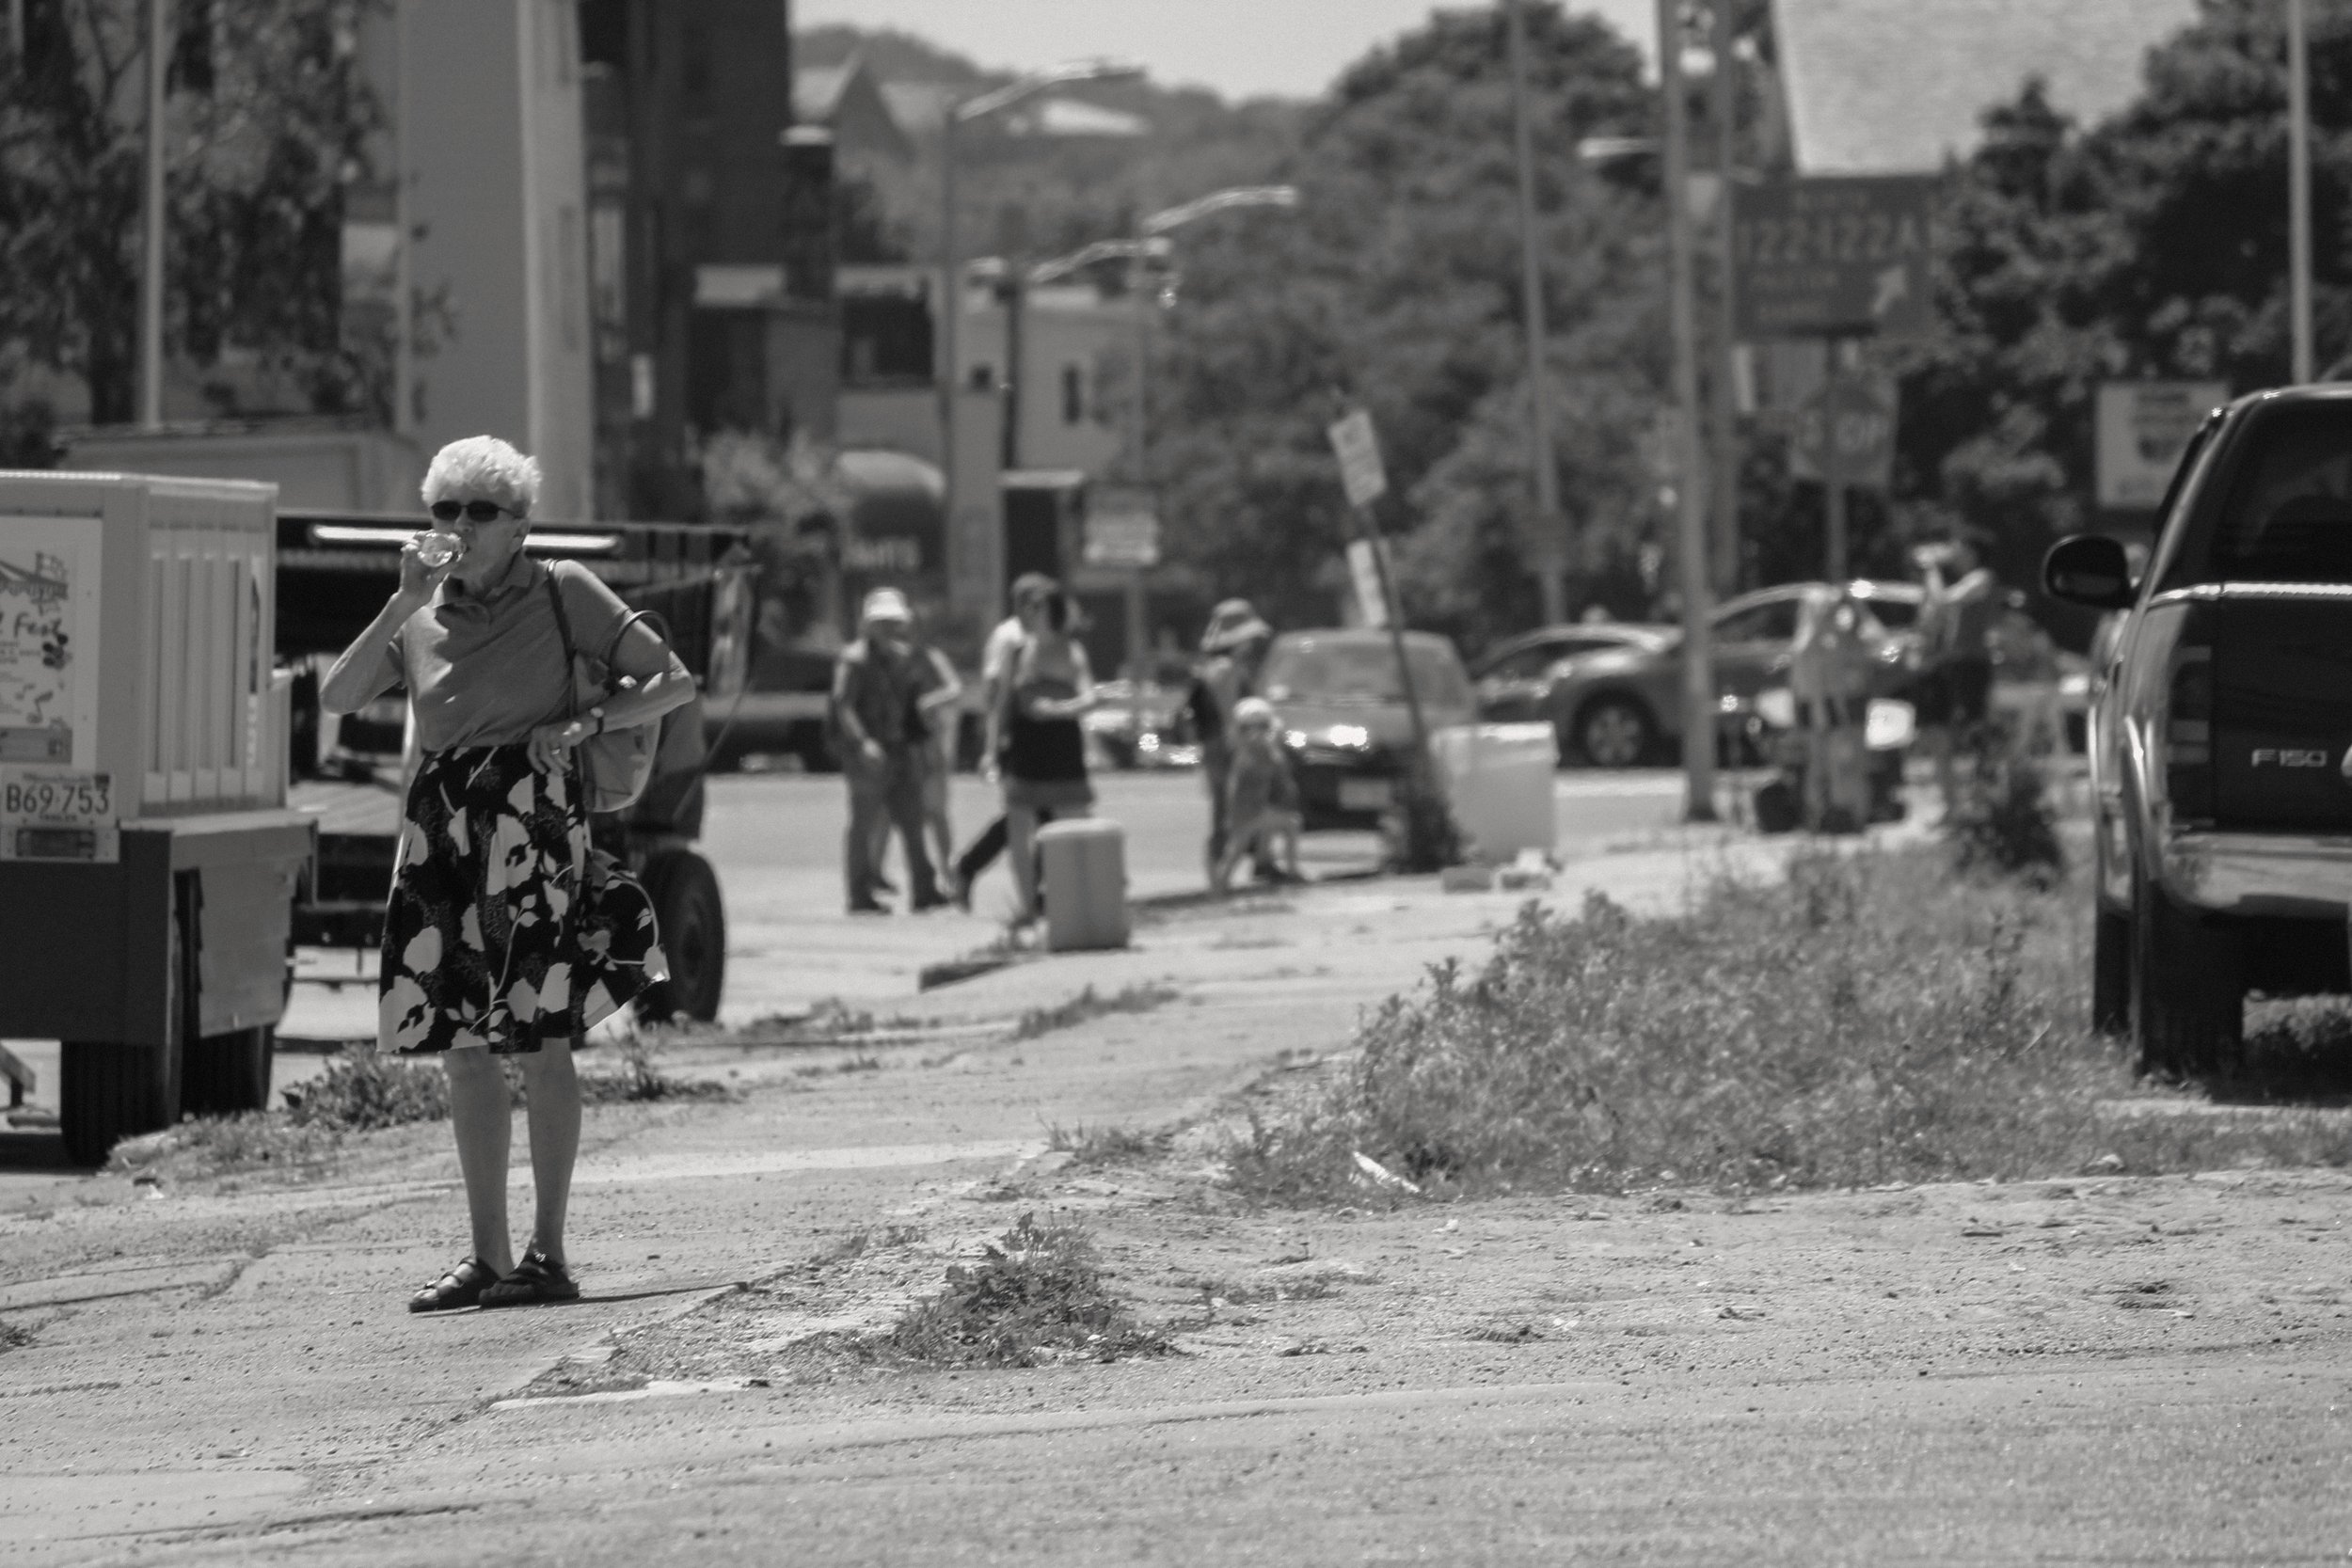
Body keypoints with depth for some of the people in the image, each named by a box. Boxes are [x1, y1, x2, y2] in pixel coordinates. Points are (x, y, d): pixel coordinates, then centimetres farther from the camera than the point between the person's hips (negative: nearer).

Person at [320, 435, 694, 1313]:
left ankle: (547, 1254, -2)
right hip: (443, 833, 5)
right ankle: (486, 1257, 11)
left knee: (541, 1040, -6)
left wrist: (583, 723, -11)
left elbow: (674, 683, 3)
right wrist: (404, 604, -10)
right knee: (463, 1047, 6)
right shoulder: (421, 617, 13)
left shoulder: (560, 593, 2)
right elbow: (337, 697, -2)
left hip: (534, 820, -5)